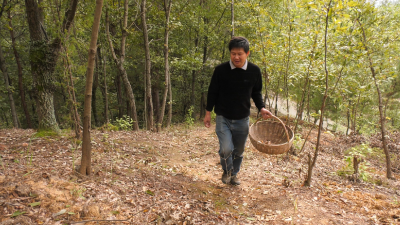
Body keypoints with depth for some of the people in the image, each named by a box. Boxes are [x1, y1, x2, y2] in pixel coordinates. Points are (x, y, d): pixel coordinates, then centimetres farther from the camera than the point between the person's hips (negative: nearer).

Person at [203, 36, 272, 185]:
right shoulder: (221, 70, -11)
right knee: (226, 149, -15)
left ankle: (234, 174, 41)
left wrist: (261, 108, -6)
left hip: (242, 119, 3)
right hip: (223, 117, -2)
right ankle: (227, 171, 18)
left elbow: (256, 93, 10)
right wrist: (208, 112, 2)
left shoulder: (254, 71, -5)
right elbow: (212, 92, 0)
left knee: (239, 150, 14)